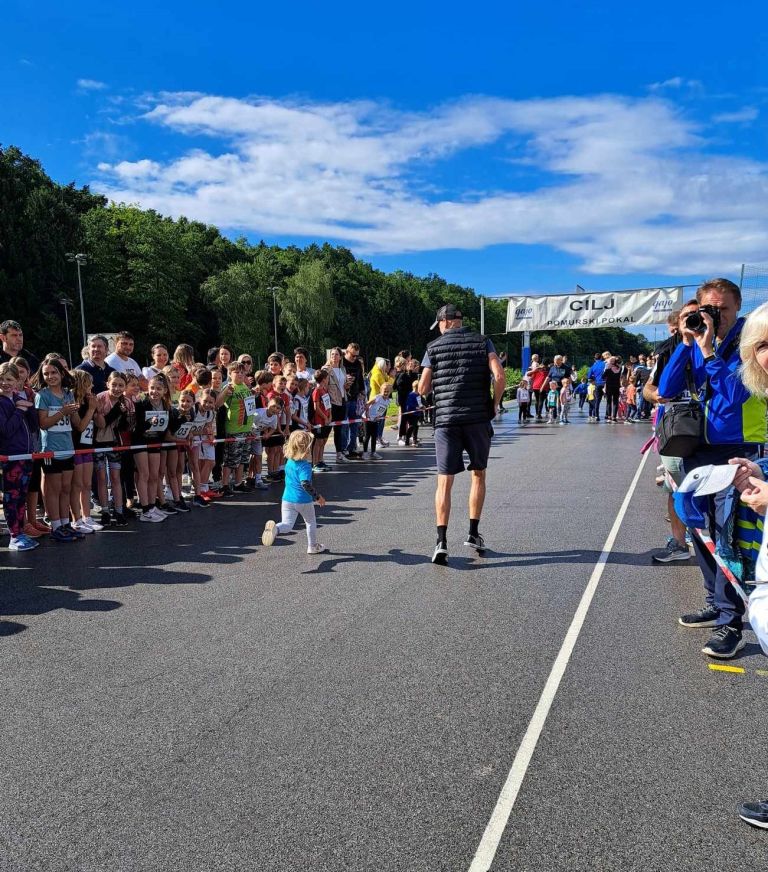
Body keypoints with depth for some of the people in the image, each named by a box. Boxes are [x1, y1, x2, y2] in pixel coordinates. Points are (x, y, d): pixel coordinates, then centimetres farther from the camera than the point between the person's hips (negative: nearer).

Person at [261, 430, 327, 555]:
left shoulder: (289, 462, 3)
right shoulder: (305, 465, -22)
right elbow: (306, 484, -32)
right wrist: (318, 497, -21)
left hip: (287, 499, 5)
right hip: (303, 500, -5)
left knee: (287, 524, 3)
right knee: (311, 523, 19)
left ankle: (275, 529, -29)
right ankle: (313, 546, 31)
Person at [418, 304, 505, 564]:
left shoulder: (434, 347, 4)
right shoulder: (482, 342, 5)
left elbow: (422, 389, 1)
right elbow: (499, 376, -8)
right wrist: (494, 404, 5)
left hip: (445, 420, 0)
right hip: (478, 418, 1)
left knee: (444, 481, 2)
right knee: (478, 474, 18)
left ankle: (442, 542, -7)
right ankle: (473, 533, 18)